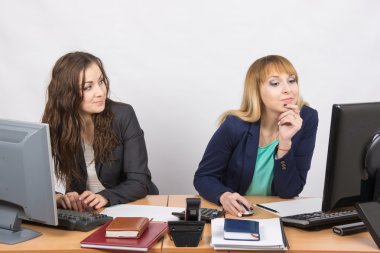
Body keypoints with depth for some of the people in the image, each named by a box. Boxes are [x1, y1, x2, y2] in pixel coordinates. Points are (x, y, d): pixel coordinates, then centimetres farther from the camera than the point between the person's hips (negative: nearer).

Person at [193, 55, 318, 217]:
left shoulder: (307, 119, -12)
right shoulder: (235, 126, -17)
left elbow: (289, 191, -11)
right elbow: (203, 177, -6)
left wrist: (285, 141, -25)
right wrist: (224, 196, -26)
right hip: (235, 214, 0)